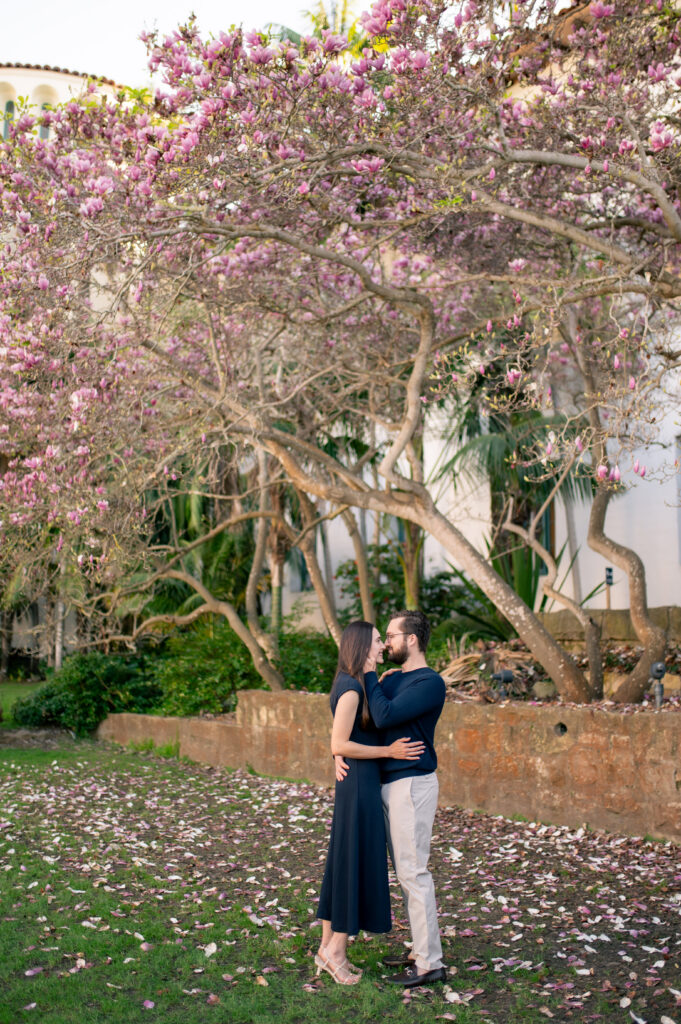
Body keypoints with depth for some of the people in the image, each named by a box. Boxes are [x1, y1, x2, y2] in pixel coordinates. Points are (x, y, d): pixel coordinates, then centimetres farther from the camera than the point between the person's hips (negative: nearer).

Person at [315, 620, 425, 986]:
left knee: (342, 863, 13)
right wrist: (389, 751, -18)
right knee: (357, 864, 0)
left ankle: (328, 947, 21)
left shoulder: (357, 686, 11)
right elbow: (338, 745, -22)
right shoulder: (351, 688, -19)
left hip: (361, 784, 10)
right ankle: (336, 949, 12)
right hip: (360, 786, -10)